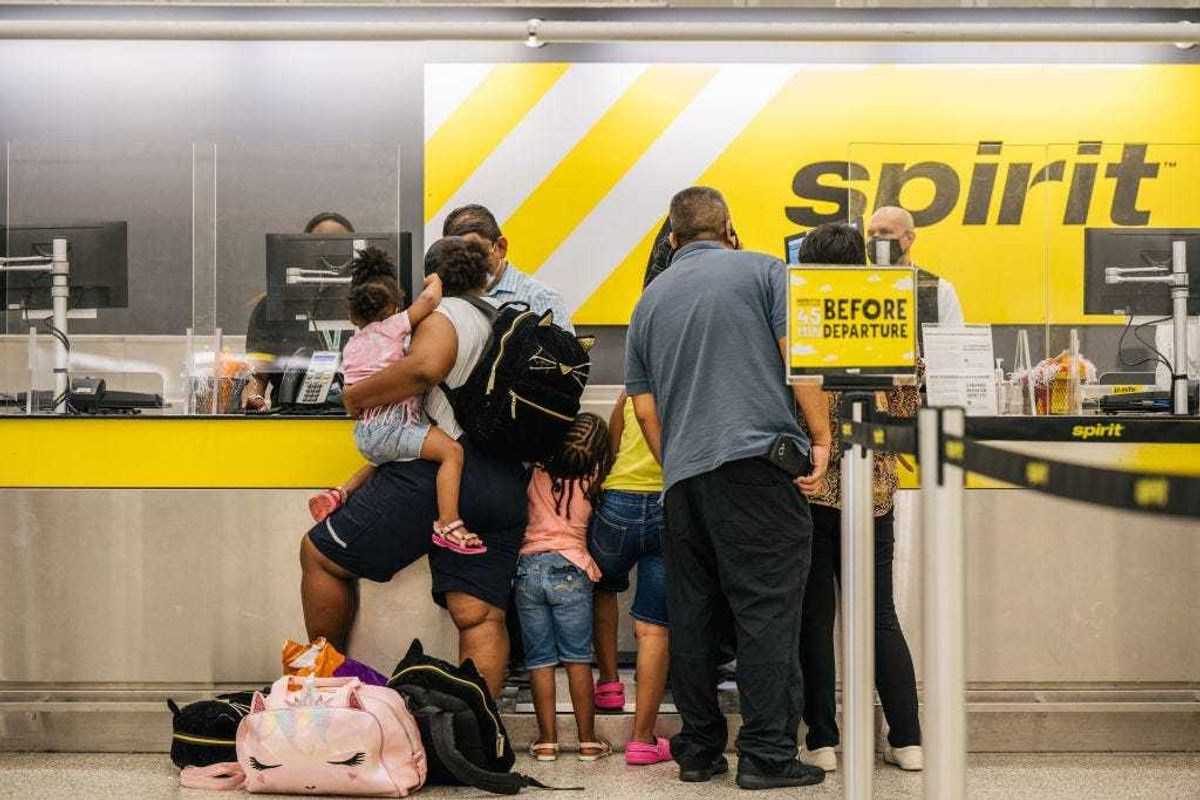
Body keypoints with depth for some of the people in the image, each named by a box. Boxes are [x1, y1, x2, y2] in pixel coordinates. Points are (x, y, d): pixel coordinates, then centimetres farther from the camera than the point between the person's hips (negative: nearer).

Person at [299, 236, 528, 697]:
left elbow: (426, 366, -22)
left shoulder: (446, 314, 0)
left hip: (441, 469, -7)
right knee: (480, 616, 2)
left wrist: (358, 395, -10)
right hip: (508, 488, 7)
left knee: (321, 555, 8)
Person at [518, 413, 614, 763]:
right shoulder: (591, 482, 0)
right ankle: (588, 740, 7)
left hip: (528, 567, 1)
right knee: (578, 657, 5)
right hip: (570, 569, -1)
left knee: (539, 658, 6)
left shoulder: (538, 473, 2)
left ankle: (547, 740, 5)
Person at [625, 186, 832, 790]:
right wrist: (821, 438, -2)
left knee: (691, 616, 9)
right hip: (758, 463, -5)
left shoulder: (651, 299, 18)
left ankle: (698, 750, 14)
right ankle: (767, 754, -4)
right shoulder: (763, 271, 4)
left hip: (682, 477, 5)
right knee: (767, 611, -4)